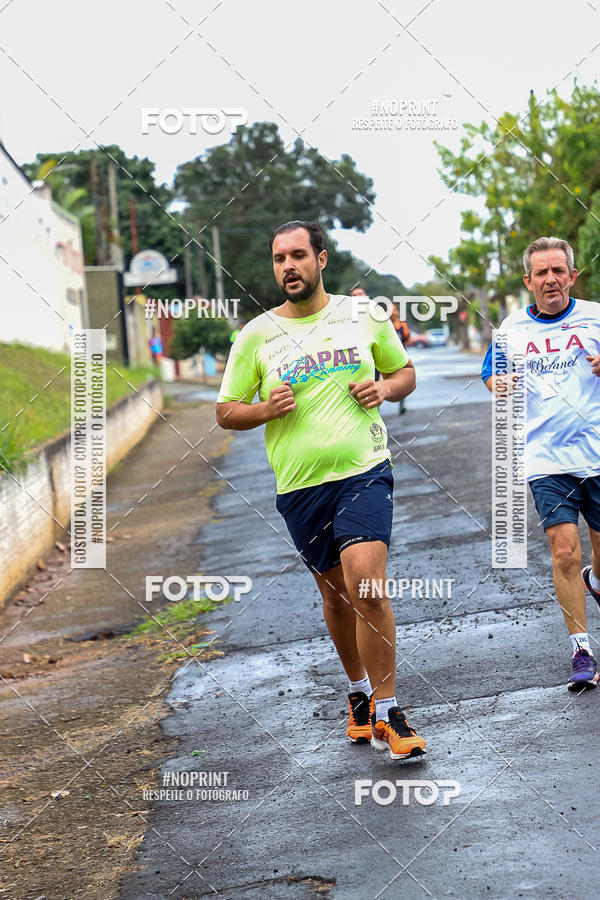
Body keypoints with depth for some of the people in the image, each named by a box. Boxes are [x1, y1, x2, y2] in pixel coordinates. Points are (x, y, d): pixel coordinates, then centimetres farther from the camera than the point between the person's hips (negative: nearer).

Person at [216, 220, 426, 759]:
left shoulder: (364, 316, 5)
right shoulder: (257, 335, 4)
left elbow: (404, 371, 18)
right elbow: (226, 411, 9)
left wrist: (385, 389, -4)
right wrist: (266, 410, -11)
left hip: (365, 472, -2)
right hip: (300, 486, 2)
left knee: (366, 587, -18)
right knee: (336, 594, 13)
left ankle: (387, 715, -9)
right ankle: (359, 692, 36)